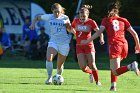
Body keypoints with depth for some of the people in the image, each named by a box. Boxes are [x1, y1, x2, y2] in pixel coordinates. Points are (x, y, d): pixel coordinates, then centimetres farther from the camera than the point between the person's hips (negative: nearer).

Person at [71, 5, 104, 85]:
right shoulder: (76, 21, 1)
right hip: (79, 46, 2)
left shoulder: (91, 22, -8)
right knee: (83, 67, -8)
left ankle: (97, 81, 13)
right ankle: (90, 73, 25)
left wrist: (101, 39, -36)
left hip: (89, 45, -2)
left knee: (92, 65, -8)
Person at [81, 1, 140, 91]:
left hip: (114, 45, -4)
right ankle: (113, 86, 9)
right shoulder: (123, 20, 17)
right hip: (124, 45, 4)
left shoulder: (106, 20, 9)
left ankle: (131, 66, -34)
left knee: (115, 72, -9)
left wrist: (87, 41, 2)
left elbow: (99, 32, -3)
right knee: (113, 68, 24)